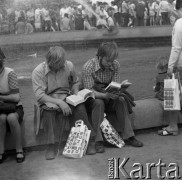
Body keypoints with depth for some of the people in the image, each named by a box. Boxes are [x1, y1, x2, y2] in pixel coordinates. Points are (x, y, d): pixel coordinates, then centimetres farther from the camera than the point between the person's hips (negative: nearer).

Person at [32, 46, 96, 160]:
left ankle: (90, 140, -20)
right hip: (48, 100, -2)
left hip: (66, 98, 2)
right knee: (48, 110, -37)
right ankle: (51, 146, -28)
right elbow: (39, 95, -18)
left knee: (80, 108, -29)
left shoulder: (69, 65, -2)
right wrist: (59, 102, -28)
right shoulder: (38, 71, -12)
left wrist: (76, 94, -4)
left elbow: (75, 82, 17)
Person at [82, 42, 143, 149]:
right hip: (93, 99, -4)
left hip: (109, 97, 4)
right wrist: (105, 95, -39)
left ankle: (128, 136, -20)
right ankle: (98, 141, -35)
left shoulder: (115, 65, -6)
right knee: (99, 103, -35)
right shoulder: (88, 67, -20)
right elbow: (89, 91, -22)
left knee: (122, 100, -24)